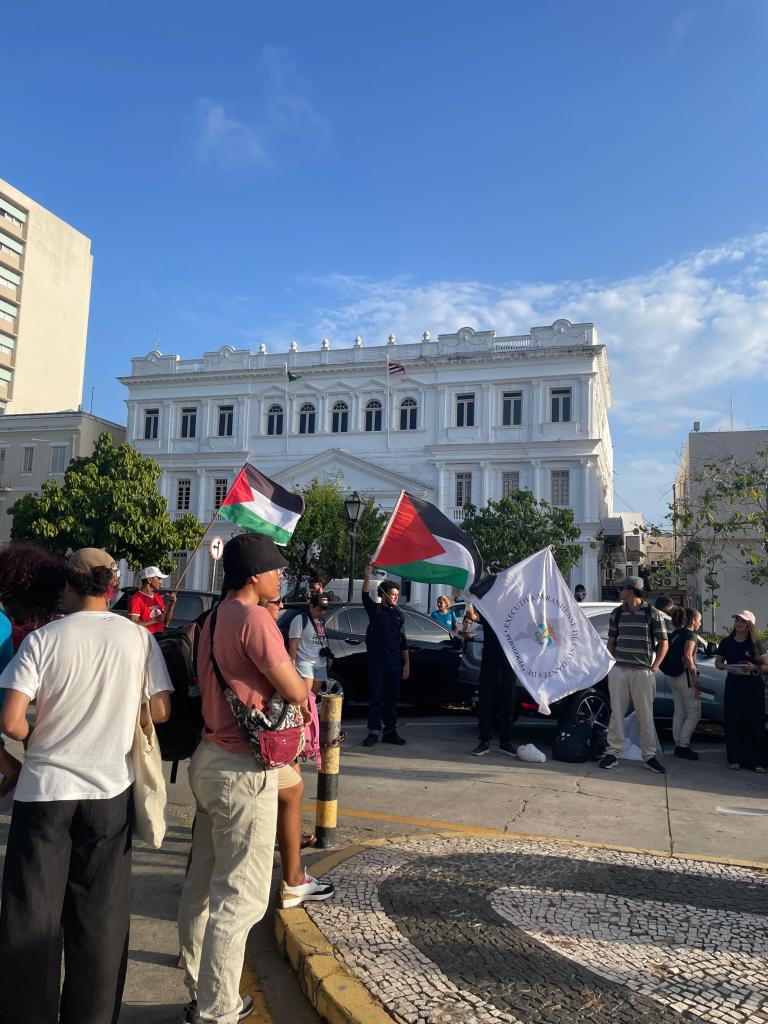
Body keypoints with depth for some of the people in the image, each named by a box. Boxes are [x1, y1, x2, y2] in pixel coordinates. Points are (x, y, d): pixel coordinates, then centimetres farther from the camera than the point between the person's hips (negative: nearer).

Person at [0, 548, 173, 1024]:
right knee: (100, 917, 14)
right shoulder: (139, 638, -5)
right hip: (110, 790, 1)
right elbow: (161, 710, -3)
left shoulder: (43, 639, -9)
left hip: (44, 788, -1)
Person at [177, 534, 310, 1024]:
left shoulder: (216, 619, 9)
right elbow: (295, 692, -16)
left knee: (203, 885, 18)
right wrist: (300, 676, 6)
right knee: (239, 897, 2)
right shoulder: (255, 619, -19)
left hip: (210, 759, 10)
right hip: (244, 770, -10)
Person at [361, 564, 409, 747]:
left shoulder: (399, 615, 12)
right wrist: (367, 576, -32)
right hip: (376, 662, -3)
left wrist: (406, 664, 8)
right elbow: (365, 596, -18)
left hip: (395, 663, 4)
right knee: (376, 697, -1)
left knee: (391, 698, 8)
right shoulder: (375, 610, 2)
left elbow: (403, 642, 13)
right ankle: (373, 732, 5)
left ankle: (390, 731, 15)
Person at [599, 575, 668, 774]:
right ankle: (613, 752, 12)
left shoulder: (652, 613, -2)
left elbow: (664, 643, 1)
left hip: (642, 672, -3)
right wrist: (610, 662, 8)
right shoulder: (617, 613, 9)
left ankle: (649, 755, 14)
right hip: (618, 670, 3)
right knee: (617, 712, 5)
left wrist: (654, 667, -3)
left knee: (646, 715, 4)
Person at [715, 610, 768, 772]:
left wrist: (753, 667, -19)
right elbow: (718, 663, 11)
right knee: (733, 723, 1)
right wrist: (727, 667, -10)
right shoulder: (726, 642, 4)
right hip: (733, 685, 2)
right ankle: (735, 759, 11)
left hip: (753, 687, -2)